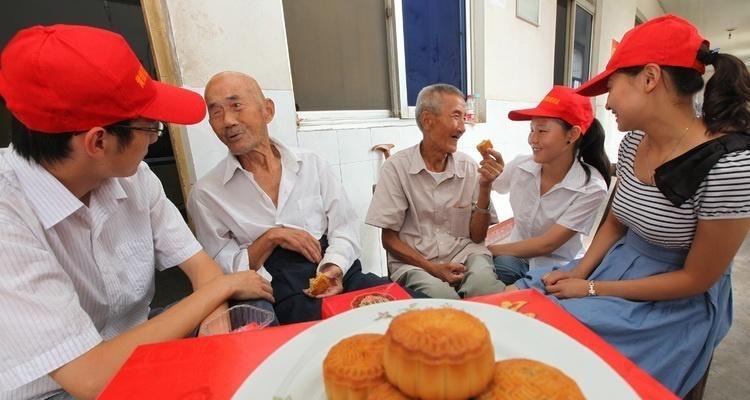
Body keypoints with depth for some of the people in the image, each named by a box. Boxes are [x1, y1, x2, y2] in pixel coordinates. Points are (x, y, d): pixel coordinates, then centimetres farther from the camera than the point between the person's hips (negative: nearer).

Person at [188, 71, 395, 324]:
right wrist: (271, 238, -10)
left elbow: (344, 227, 6)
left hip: (337, 273, 4)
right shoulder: (206, 194, 3)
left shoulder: (311, 164, 8)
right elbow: (220, 270, 4)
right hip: (277, 294, -3)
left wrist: (333, 268, -13)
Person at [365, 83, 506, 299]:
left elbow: (477, 237, 3)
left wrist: (485, 187, -10)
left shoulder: (469, 167, 3)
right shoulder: (396, 167, -6)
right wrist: (432, 268, -14)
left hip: (463, 255, 4)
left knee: (483, 281, -29)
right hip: (414, 262, -3)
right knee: (440, 295, -34)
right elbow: (389, 239, -3)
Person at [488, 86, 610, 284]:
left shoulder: (591, 188, -19)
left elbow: (546, 244, -18)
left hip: (557, 266, -1)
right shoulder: (520, 166, -11)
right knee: (503, 265, -30)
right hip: (515, 257, 2)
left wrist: (491, 249, -15)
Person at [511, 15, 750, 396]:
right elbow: (615, 223, 6)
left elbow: (697, 279, -18)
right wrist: (579, 272, -8)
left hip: (679, 302, -5)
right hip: (618, 264, 6)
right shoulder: (633, 142, -4)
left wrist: (592, 289, -16)